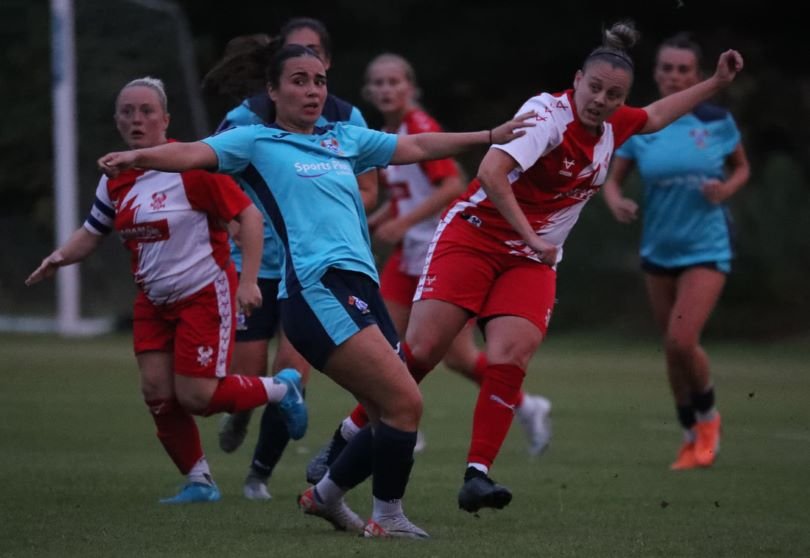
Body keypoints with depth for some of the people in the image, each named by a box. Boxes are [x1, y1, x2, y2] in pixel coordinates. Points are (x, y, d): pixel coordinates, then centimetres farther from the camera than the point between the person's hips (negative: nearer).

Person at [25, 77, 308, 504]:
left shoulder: (192, 164, -17)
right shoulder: (116, 181, 3)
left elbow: (249, 215, -15)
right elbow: (91, 233, 16)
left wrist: (248, 281, -21)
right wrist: (61, 256, -6)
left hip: (205, 293, -6)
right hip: (153, 301, 6)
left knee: (195, 397, -11)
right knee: (157, 393, -4)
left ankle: (281, 389, 15)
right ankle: (199, 482, 13)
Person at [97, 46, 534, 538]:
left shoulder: (345, 139, 23)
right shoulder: (257, 142, 5)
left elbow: (416, 146, 31)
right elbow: (195, 154, -10)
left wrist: (491, 136, 34)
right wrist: (138, 156, -29)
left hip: (360, 289, 8)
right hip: (318, 289, -8)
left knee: (394, 416, 6)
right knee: (405, 403, -16)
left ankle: (327, 495, 30)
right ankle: (388, 517, -1)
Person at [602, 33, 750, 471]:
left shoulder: (718, 122, -6)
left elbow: (741, 168, 9)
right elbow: (612, 179, 3)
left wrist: (726, 189, -13)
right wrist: (616, 202, -19)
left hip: (706, 249, -3)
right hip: (659, 251, 3)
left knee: (682, 341, -18)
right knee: (672, 347, 10)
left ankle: (707, 417, 10)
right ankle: (692, 436, 28)